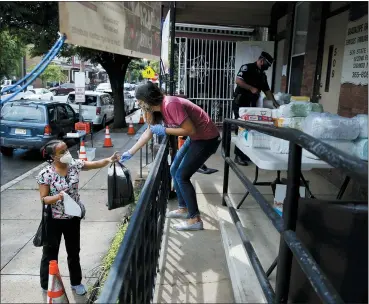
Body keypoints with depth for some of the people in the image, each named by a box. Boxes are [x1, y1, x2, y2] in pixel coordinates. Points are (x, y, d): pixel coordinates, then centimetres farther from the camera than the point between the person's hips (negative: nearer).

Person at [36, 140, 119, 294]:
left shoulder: (74, 164, -7)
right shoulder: (45, 174, -19)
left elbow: (95, 164, -7)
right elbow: (43, 199, -15)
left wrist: (110, 159, -25)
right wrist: (58, 196, -34)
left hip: (73, 216, 4)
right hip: (54, 219, -4)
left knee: (74, 251, 19)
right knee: (50, 253, 14)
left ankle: (76, 282, 40)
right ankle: (47, 286, 36)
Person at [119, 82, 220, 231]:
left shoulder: (171, 105, -26)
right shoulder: (158, 108, 3)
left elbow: (190, 129, -26)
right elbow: (149, 132, 12)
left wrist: (164, 130, -18)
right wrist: (130, 152, 13)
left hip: (207, 139, -10)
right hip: (195, 138, 10)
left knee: (181, 176, -8)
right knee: (174, 171, 14)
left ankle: (195, 219, 2)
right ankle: (183, 208, 29)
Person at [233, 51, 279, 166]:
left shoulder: (262, 75, 18)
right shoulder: (247, 68, -5)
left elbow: (267, 90, 20)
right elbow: (238, 80, -18)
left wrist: (276, 104, 15)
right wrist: (252, 88, -18)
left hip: (252, 105, 8)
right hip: (240, 104, -7)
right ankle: (238, 156, -1)